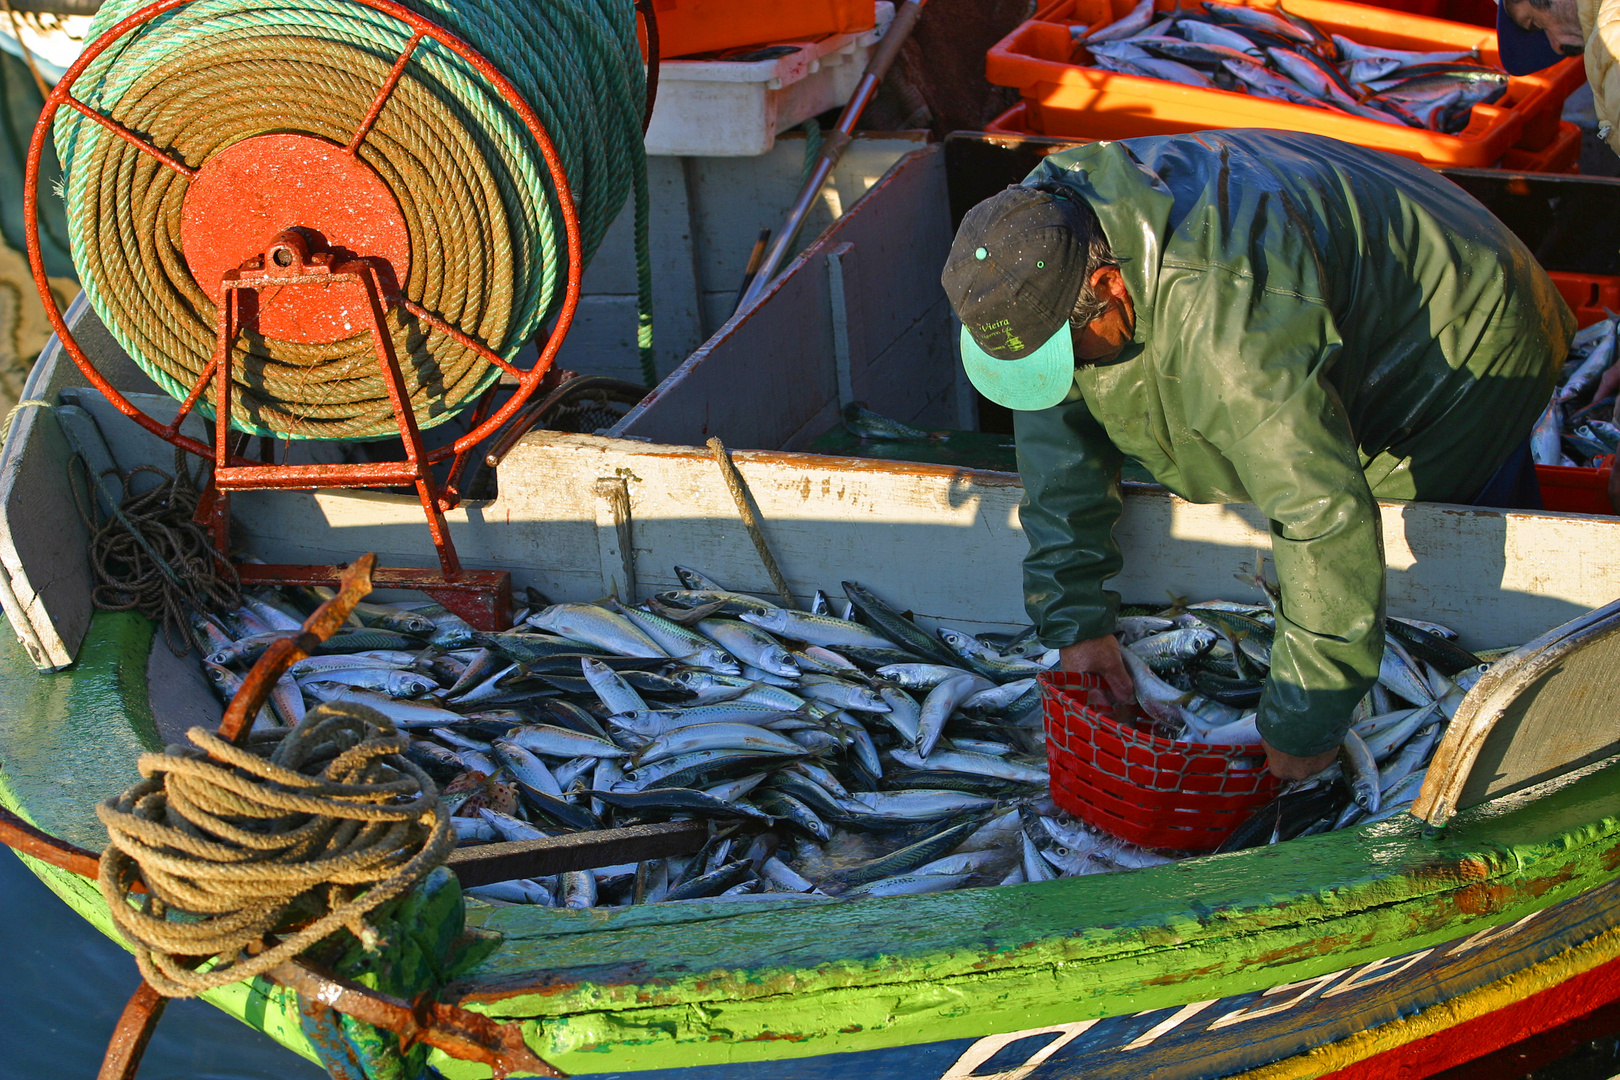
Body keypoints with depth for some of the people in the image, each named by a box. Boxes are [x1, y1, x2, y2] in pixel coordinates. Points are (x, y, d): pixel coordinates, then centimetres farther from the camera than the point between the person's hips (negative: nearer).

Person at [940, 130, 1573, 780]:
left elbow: (1328, 518, -46)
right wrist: (1075, 617, -16)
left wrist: (1302, 728, -38)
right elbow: (1057, 424, -11)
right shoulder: (1040, 236, -21)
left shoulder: (1223, 318, -46)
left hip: (1465, 341, -8)